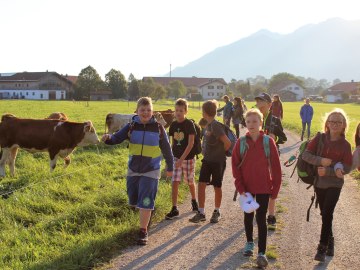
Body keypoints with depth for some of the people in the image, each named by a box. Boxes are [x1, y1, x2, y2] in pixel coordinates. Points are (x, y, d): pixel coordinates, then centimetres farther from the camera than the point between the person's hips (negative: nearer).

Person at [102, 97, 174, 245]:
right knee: (133, 201, 15)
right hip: (133, 169, 3)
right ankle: (148, 210, 46)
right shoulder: (131, 126, -5)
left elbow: (166, 148, 1)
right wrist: (108, 138, -38)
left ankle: (143, 231, 7)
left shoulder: (158, 127, -9)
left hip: (151, 171, -3)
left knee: (145, 202, -7)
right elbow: (117, 137, -15)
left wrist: (170, 167, 8)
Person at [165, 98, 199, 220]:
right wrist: (172, 155, 8)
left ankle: (194, 200, 39)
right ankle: (174, 209, 1)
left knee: (190, 182, 13)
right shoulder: (173, 125, 0)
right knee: (174, 183, -4)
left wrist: (182, 158, -22)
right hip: (176, 157, 3)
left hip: (188, 157, -3)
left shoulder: (189, 124, -13)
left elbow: (191, 143, -17)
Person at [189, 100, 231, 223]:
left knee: (217, 187, 8)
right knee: (201, 185, 1)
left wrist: (221, 152, -9)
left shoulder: (215, 126, -21)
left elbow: (227, 143, -26)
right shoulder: (208, 125, 6)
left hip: (218, 161, -7)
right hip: (207, 160, 7)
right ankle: (201, 213, 7)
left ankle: (217, 212, 25)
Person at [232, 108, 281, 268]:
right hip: (246, 187, 2)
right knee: (248, 216, 17)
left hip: (263, 187, -2)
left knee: (261, 219, -1)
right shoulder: (241, 142, -6)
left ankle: (262, 252, 6)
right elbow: (235, 166, -4)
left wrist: (275, 189, -7)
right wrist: (240, 187, -10)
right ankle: (249, 242, 39)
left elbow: (276, 167, -6)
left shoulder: (268, 142, -10)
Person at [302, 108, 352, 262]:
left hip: (334, 184, -3)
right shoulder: (319, 138, -3)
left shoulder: (345, 145, -7)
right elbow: (305, 154, -9)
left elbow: (347, 168, -10)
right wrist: (320, 160, -24)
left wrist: (328, 171, -20)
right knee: (324, 214, 14)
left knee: (327, 215, -10)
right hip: (319, 183, 3)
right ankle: (330, 241, 33)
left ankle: (322, 248, -1)